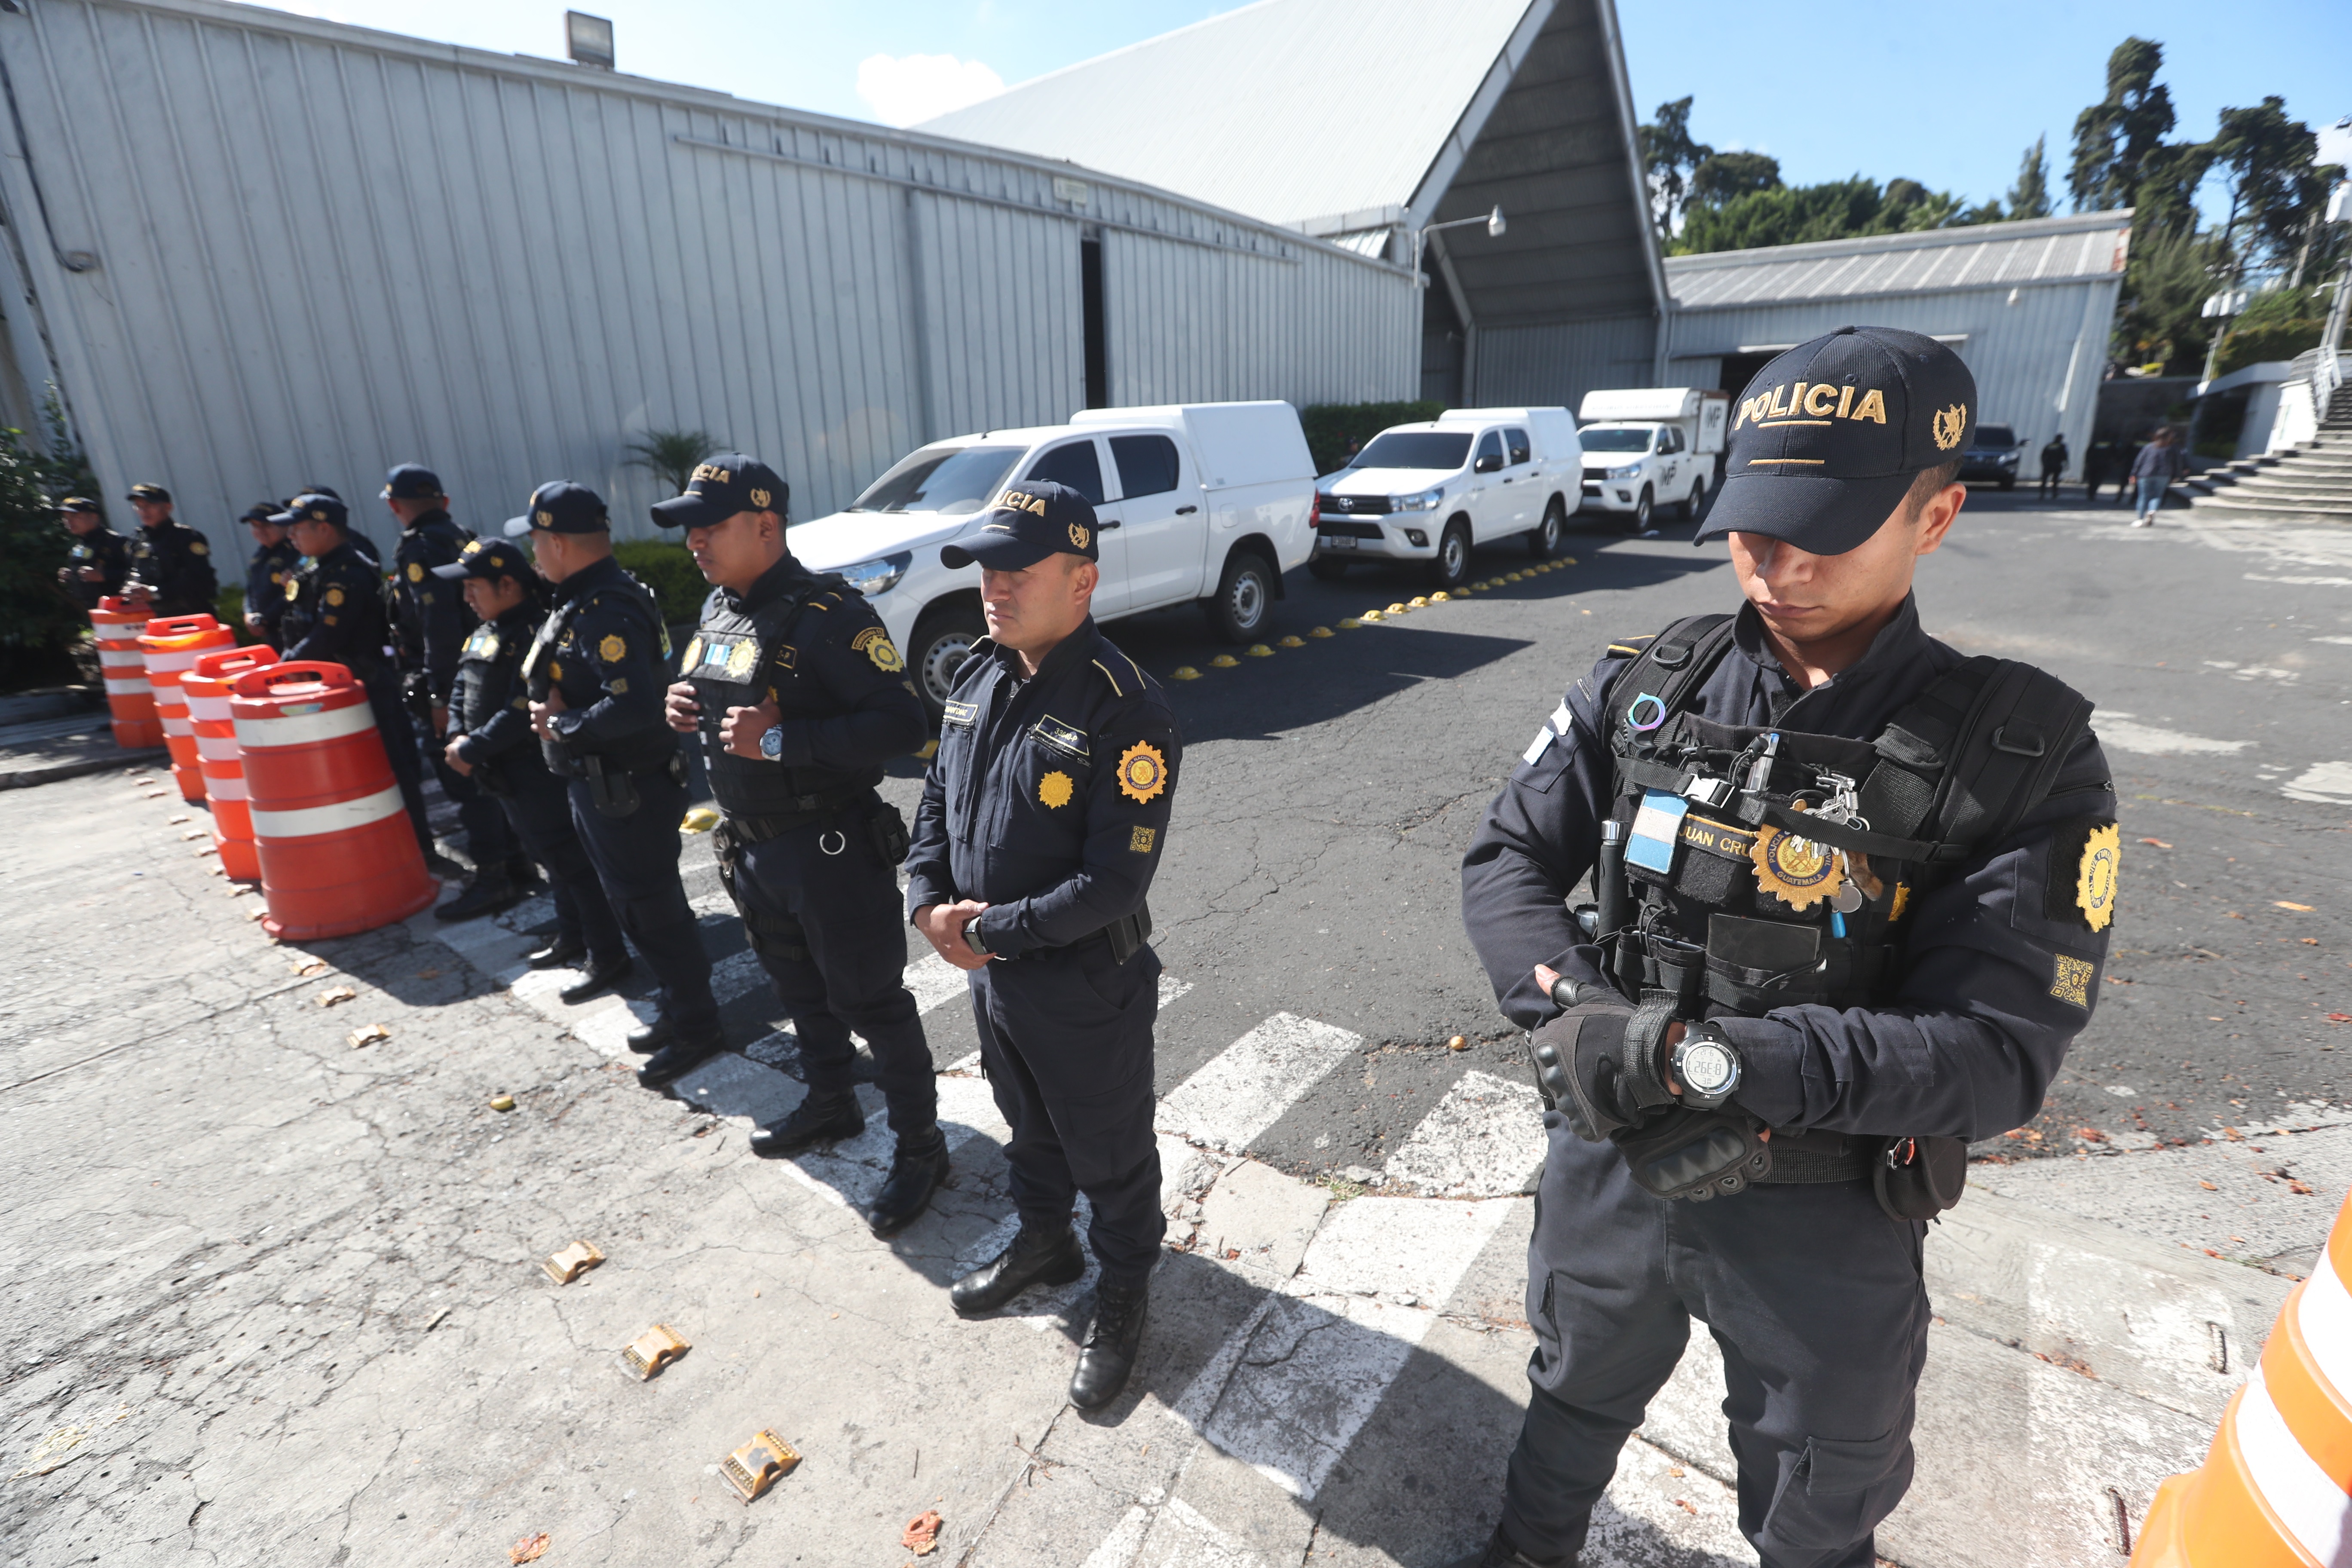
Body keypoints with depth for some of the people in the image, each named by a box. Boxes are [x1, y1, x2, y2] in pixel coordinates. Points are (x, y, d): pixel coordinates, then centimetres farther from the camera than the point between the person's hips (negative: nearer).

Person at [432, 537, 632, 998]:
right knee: (554, 858, 20)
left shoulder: (536, 633, -19)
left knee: (573, 861, -4)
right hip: (507, 774, 10)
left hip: (538, 773, -10)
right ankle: (572, 940, 34)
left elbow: (521, 711, -25)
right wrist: (458, 738, 1)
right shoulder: (486, 632, 12)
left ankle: (608, 958, 5)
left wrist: (474, 751, -19)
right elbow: (462, 686, 16)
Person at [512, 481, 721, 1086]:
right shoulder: (584, 602, 10)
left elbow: (635, 707, -34)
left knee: (653, 910, 1)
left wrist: (563, 725, -19)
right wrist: (555, 708, -2)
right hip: (599, 785, 10)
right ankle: (678, 1008, 35)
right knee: (639, 905, 20)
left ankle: (696, 1029, 16)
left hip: (629, 793, -10)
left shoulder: (608, 613, -23)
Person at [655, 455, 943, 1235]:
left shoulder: (830, 615, -20)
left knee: (870, 1002, 3)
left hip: (831, 848, -9)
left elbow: (904, 723, -27)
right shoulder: (717, 609, 7)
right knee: (799, 989, 24)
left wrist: (783, 739, -29)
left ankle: (920, 1147, 21)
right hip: (752, 845, 9)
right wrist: (683, 706, 0)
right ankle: (832, 1104, 47)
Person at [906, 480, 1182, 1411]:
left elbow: (1116, 881, -27)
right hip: (991, 975, 7)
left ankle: (1123, 1290, 42)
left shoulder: (1125, 708, -25)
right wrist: (928, 901, -7)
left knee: (1110, 1154, 16)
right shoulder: (981, 676, -1)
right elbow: (938, 798, 9)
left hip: (1087, 991, -7)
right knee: (1029, 1127, 29)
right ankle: (1043, 1241, 55)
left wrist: (989, 930, -20)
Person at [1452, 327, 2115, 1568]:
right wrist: (1584, 1022, -26)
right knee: (1575, 1393, 30)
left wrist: (1696, 1054, -32)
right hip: (1604, 1169, 2)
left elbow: (1998, 1053, -21)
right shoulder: (1638, 694, -10)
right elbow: (1506, 860, -9)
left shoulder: (2023, 759, -16)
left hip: (1826, 1225, -1)